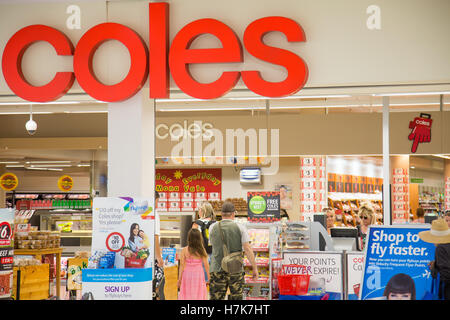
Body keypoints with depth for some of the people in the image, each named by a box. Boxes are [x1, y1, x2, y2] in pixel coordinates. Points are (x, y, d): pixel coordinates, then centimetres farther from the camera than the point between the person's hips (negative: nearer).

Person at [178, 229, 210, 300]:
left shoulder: (184, 250, -7)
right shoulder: (202, 250, -8)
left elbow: (182, 265, -5)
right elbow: (206, 265, -4)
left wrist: (179, 279, 3)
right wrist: (209, 277, 6)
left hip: (187, 274, 1)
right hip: (198, 274, -1)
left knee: (186, 295, 9)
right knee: (199, 295, 5)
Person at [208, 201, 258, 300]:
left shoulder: (213, 228, 2)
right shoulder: (240, 228, -3)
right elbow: (247, 249, -6)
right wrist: (254, 268, -2)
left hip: (217, 269, 1)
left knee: (216, 297, 1)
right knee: (236, 297, 8)